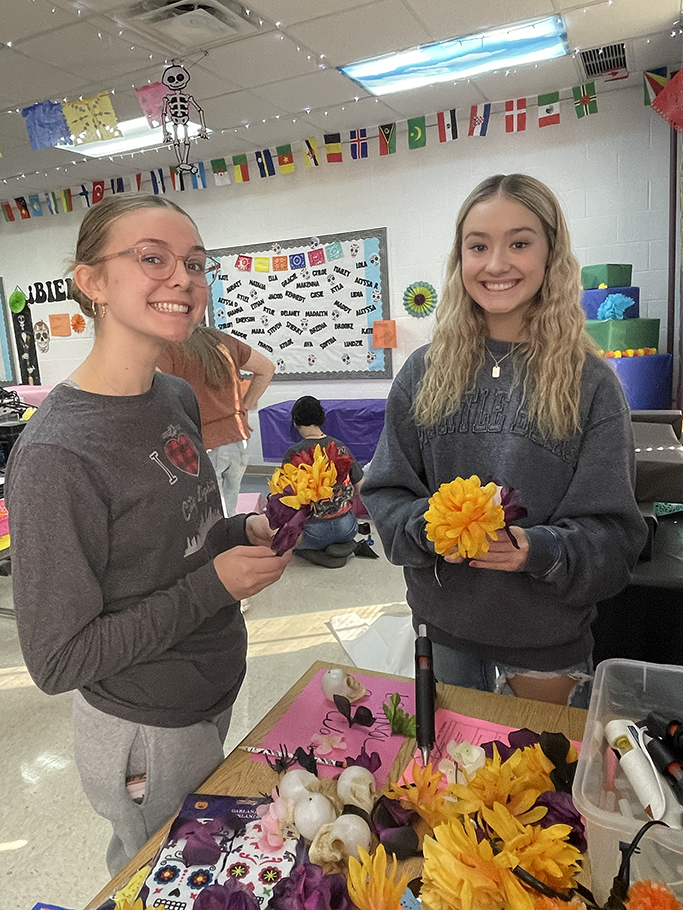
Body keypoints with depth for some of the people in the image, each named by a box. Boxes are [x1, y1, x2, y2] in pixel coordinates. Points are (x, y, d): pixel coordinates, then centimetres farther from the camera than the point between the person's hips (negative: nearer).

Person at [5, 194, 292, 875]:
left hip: (211, 701, 7)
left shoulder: (177, 397, -4)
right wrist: (213, 585, -23)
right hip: (146, 736, -7)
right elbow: (57, 660, -22)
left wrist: (243, 533, -8)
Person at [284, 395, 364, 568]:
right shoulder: (341, 447, 0)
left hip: (315, 532, -5)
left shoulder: (294, 453, -13)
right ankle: (341, 545, 7)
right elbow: (361, 487, 8)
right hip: (346, 528, 5)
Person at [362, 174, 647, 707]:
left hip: (548, 648, -1)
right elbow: (385, 491, -1)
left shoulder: (591, 383, -9)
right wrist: (427, 526, -20)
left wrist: (539, 550, -26)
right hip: (444, 631, 2)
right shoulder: (425, 372, -4)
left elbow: (613, 531, -8)